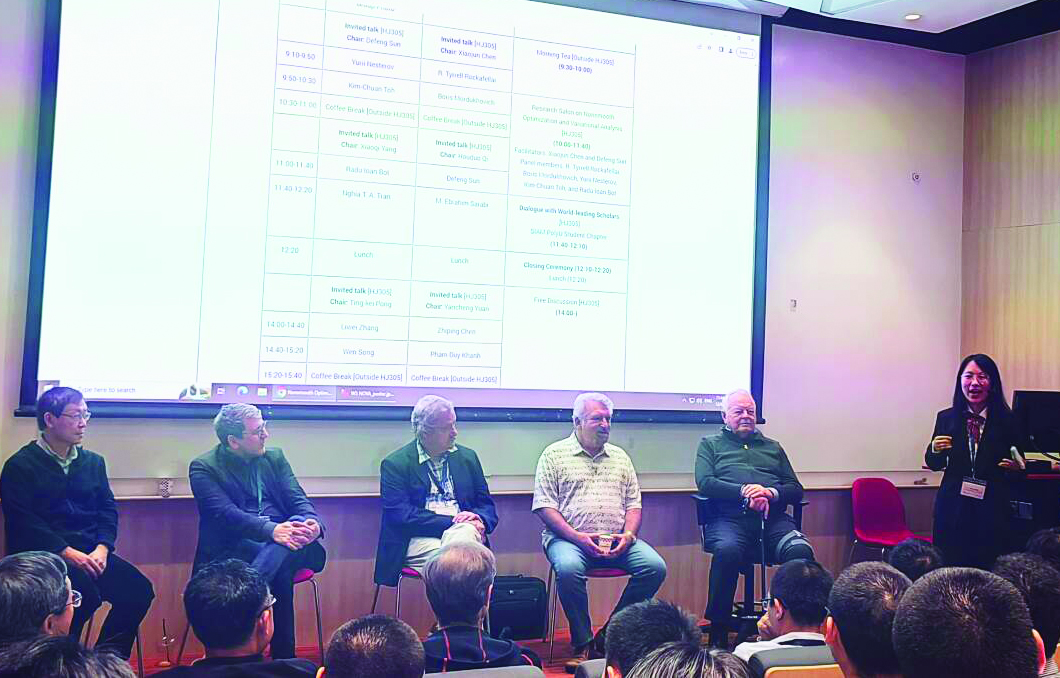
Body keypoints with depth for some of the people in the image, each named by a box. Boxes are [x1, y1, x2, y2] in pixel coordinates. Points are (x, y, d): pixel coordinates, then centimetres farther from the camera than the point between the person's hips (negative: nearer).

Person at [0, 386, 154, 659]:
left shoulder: (93, 462, 17)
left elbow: (108, 508, 12)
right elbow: (23, 521, -9)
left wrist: (102, 548, -7)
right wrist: (68, 552, -18)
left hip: (89, 552, 5)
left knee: (139, 589, -17)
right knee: (86, 592, -31)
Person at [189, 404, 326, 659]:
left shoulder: (274, 457, 17)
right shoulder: (204, 467, 1)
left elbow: (298, 500, 8)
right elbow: (227, 514, -15)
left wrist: (312, 523, -19)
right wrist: (272, 530, -34)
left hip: (282, 538, 4)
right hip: (233, 549, -4)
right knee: (280, 567, -36)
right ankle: (283, 659, -30)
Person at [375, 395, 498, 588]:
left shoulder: (468, 457, 19)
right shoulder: (395, 463, 4)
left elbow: (486, 504, 19)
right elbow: (401, 514, -7)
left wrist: (480, 520, -6)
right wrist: (451, 522, -14)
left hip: (462, 530, 3)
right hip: (420, 539, -3)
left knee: (465, 534, -34)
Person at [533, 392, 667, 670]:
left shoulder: (620, 457, 20)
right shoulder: (555, 454, 6)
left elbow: (633, 503, 17)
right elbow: (544, 505, -3)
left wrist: (628, 535, -5)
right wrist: (577, 537, -16)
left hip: (617, 540, 4)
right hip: (568, 538, -4)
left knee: (655, 567, -21)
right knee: (568, 569, -36)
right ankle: (582, 644, -16)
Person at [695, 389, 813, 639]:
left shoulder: (772, 447, 31)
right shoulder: (710, 444, 22)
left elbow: (796, 489, 20)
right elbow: (705, 482, 4)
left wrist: (771, 493, -3)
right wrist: (744, 492, -10)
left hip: (773, 517, 3)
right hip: (730, 518, -3)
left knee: (801, 551, -31)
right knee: (727, 551, -37)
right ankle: (717, 631, -25)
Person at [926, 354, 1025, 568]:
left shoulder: (1007, 421, -2)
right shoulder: (946, 418, 2)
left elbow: (1018, 464, 7)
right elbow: (934, 465, 10)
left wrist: (1015, 467, -15)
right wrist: (935, 450, -10)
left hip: (992, 510, -1)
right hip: (952, 507, 1)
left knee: (988, 570, 0)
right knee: (949, 567, 2)